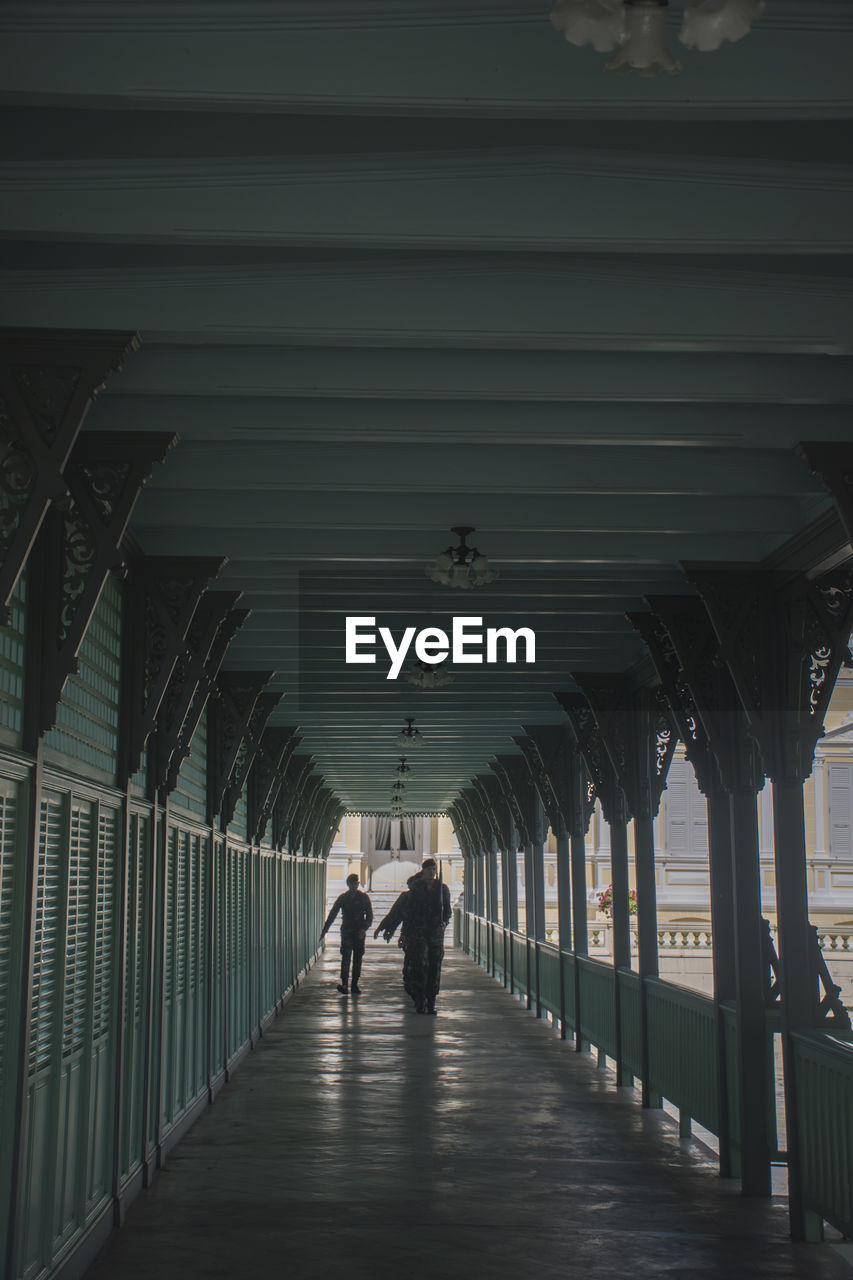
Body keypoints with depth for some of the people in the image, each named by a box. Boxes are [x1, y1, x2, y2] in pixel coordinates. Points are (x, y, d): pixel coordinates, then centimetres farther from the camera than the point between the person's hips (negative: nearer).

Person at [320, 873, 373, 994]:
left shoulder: (364, 897, 5)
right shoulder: (342, 898, 6)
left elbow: (370, 915, 3)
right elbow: (332, 914, 9)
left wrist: (364, 928, -13)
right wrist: (325, 929, 3)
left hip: (359, 932, 1)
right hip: (346, 931, -1)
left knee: (357, 958, 3)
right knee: (346, 956, -14)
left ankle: (355, 984, 9)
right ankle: (344, 983, -22)